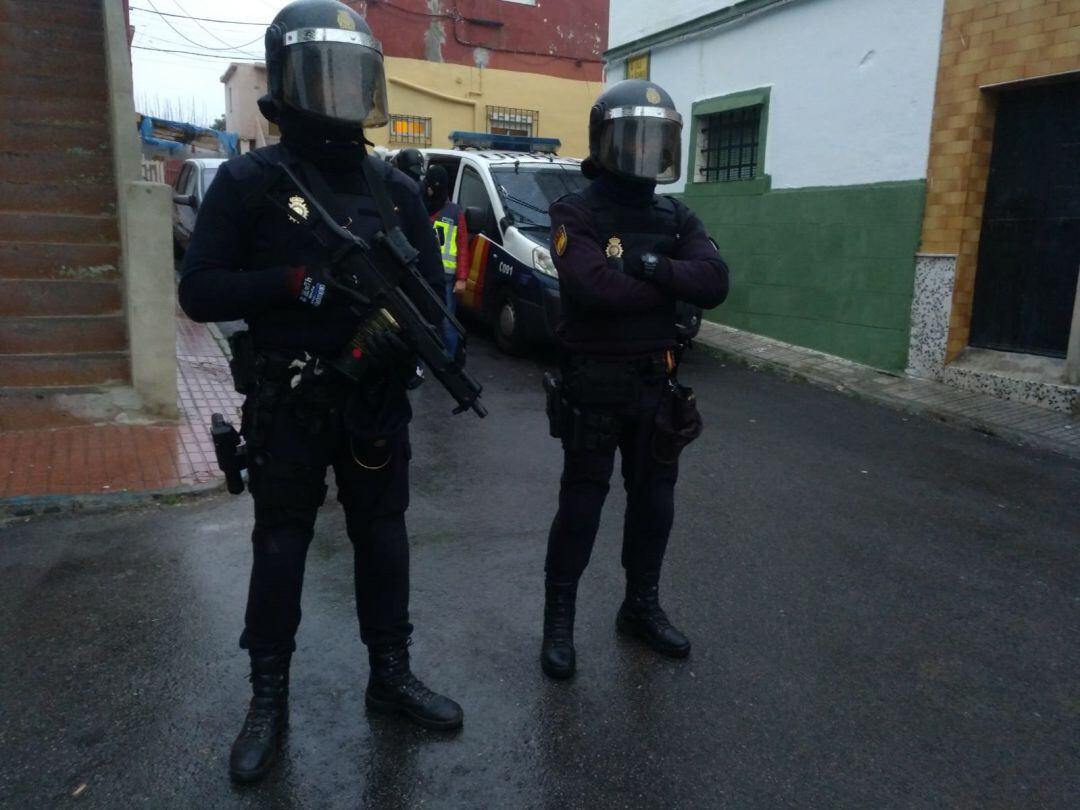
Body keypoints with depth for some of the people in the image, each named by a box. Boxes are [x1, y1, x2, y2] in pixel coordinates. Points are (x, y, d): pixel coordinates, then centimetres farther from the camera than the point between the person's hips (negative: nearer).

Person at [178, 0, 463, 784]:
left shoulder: (394, 187, 4)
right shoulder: (250, 180, -6)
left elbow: (433, 288, 4)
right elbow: (199, 292, -9)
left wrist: (401, 326, -18)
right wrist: (295, 283, -22)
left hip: (375, 400, 3)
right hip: (286, 405, -3)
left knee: (383, 538, 13)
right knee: (280, 548, 9)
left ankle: (391, 674, 31)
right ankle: (269, 698, 27)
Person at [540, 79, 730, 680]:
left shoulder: (676, 219, 8)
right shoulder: (576, 214, -8)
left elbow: (715, 283, -8)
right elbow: (596, 287, -27)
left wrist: (652, 266, -22)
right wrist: (671, 284, -14)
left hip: (656, 383, 6)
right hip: (594, 384, -5)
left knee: (654, 501, 15)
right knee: (581, 505, 3)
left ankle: (642, 607, 33)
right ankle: (559, 620, 19)